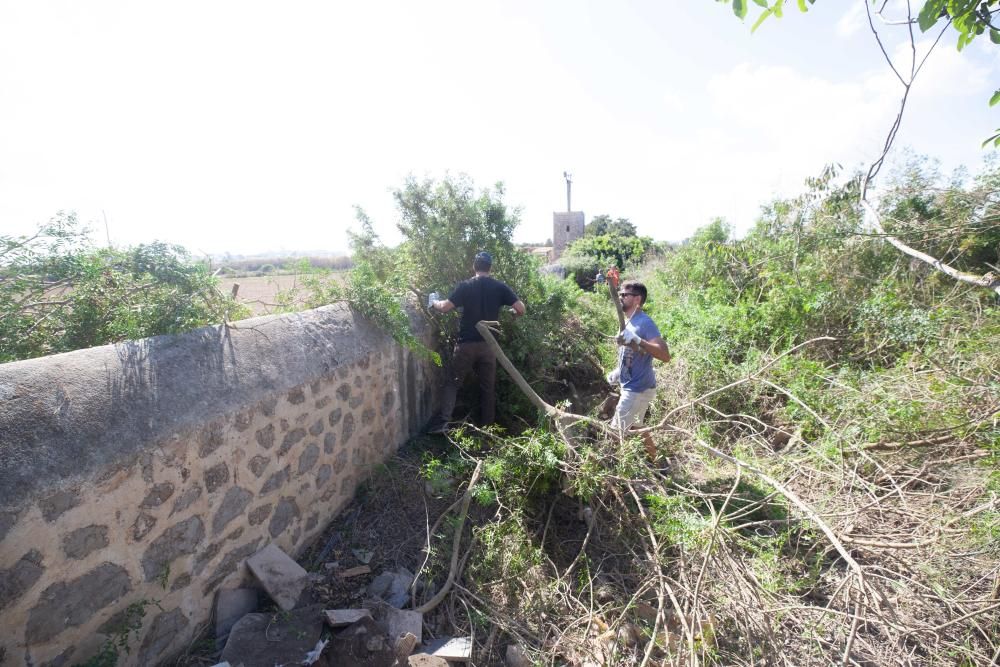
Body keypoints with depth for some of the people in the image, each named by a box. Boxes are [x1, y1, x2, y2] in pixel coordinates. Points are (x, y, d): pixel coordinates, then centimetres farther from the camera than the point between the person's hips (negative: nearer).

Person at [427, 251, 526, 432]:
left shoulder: (464, 286, -4)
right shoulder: (500, 287, 0)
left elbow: (445, 307, -8)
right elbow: (521, 308, -4)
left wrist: (433, 302, 12)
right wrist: (513, 313, 19)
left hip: (466, 343, -1)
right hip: (488, 344, 1)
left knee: (453, 382, 9)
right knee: (488, 386, 11)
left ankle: (444, 421, -1)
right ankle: (487, 426, 18)